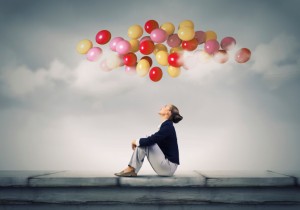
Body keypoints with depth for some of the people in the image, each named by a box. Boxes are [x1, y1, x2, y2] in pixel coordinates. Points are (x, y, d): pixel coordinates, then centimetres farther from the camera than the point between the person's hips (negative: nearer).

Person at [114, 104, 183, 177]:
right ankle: (132, 170, -2)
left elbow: (151, 140, -24)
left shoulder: (167, 126, -16)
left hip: (168, 167, -9)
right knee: (143, 143, 5)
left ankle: (131, 169, -7)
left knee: (145, 143, -16)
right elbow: (152, 140, 21)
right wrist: (138, 142, 5)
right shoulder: (166, 125, 12)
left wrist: (136, 141, -6)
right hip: (165, 165, 9)